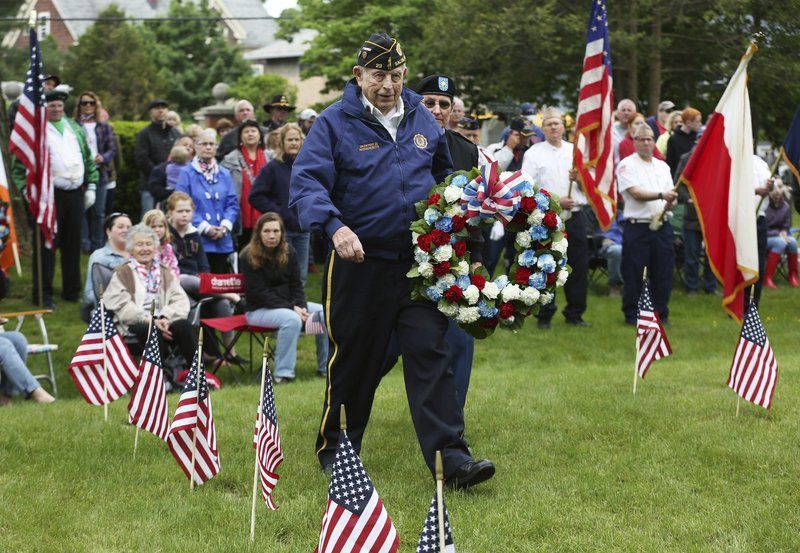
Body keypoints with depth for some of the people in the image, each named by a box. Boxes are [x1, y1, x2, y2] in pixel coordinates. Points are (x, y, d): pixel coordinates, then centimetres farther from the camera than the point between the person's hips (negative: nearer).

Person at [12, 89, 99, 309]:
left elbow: (89, 159, 20)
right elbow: (19, 167, -5)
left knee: (73, 244, 11)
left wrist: (91, 187, 13)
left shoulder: (75, 128, 14)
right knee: (47, 245, -4)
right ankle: (43, 295, 2)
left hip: (76, 194, 6)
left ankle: (72, 290, 22)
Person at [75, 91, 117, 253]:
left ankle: (97, 245, 12)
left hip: (99, 173, 3)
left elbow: (112, 149, 10)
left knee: (98, 212, 5)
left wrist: (103, 158, -9)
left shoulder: (104, 127, 12)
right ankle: (84, 244, 2)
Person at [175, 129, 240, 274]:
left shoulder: (224, 174, 13)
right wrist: (205, 228, -12)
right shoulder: (187, 173, 0)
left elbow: (233, 204, 10)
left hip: (222, 242, 4)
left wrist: (225, 226, -7)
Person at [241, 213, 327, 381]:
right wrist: (292, 308, -23)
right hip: (259, 309, -6)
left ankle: (325, 366, -3)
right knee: (291, 319, -36)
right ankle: (282, 373, -33)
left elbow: (296, 285, 6)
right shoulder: (248, 257, -11)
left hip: (289, 304, 6)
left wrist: (301, 306, -16)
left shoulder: (289, 252, 5)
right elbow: (259, 293, -16)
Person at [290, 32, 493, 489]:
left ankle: (452, 458, -8)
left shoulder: (423, 121, 10)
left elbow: (444, 175, 27)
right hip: (360, 264, -3)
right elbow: (305, 182, -14)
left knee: (431, 355, -5)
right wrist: (334, 226, -31)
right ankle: (334, 449, 27)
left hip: (418, 264, 3)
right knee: (353, 361, 7)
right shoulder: (335, 123, -5)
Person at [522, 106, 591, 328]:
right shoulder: (534, 153, 2)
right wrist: (555, 201, -15)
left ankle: (575, 314, 16)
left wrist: (578, 178, -10)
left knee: (578, 266, 5)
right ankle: (544, 316, 10)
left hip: (575, 216, 4)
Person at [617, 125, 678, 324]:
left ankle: (661, 313, 16)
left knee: (663, 272, 6)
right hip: (637, 227, -5)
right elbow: (636, 193, -14)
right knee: (633, 273, -1)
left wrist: (670, 203, -10)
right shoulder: (627, 165, -2)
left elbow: (671, 194, 14)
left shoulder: (662, 166, 17)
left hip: (662, 226, 5)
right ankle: (632, 314, 10)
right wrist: (661, 195, -26)